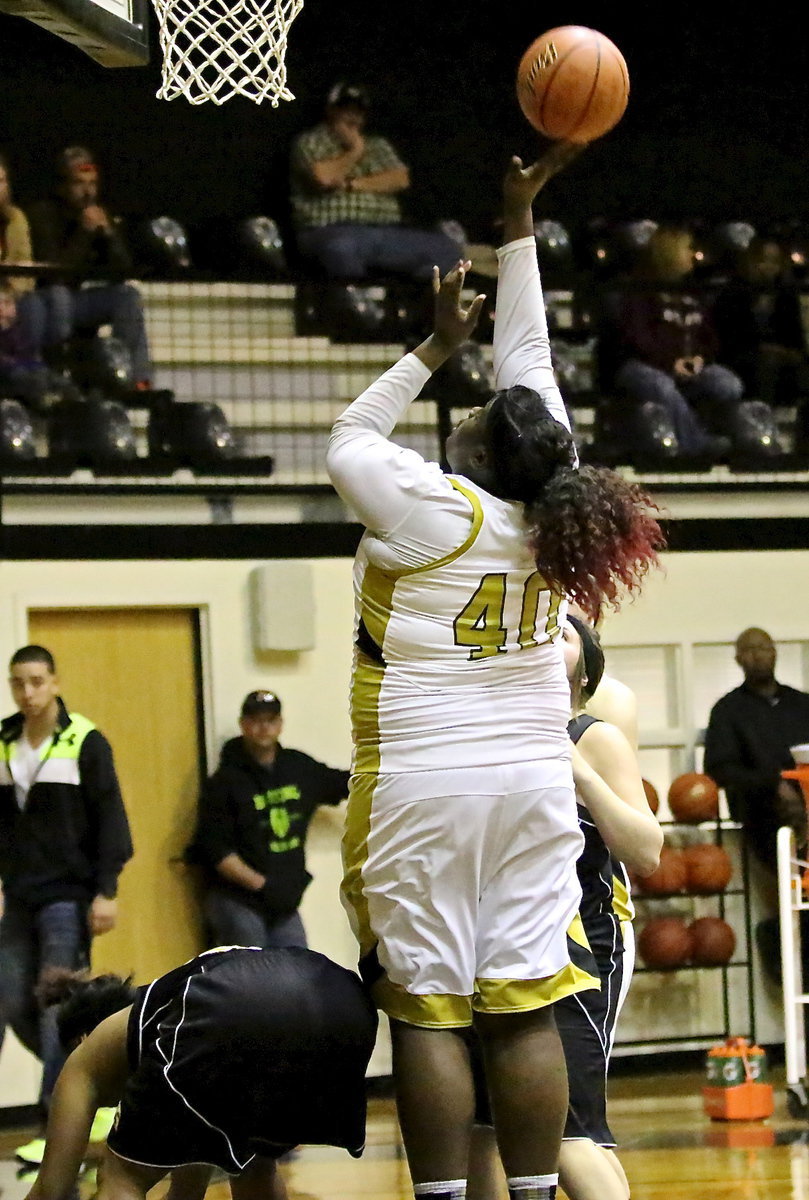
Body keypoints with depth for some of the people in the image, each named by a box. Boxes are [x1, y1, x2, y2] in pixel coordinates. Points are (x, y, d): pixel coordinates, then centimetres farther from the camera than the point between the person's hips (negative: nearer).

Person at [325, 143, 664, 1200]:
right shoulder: (556, 508, 1)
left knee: (426, 1011, -3)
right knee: (524, 1011, 3)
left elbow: (348, 438, 7)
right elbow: (530, 358, 10)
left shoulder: (434, 510, -11)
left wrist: (437, 348, 13)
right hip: (533, 783, 4)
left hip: (421, 786, -4)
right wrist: (519, 219, 16)